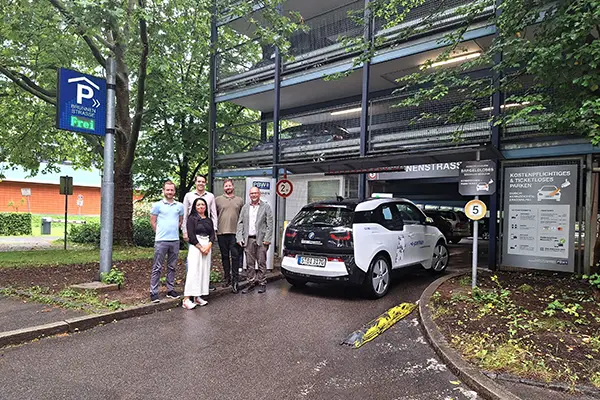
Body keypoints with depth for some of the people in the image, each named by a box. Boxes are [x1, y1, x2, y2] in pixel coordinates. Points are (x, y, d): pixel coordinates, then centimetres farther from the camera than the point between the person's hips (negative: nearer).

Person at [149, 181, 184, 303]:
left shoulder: (179, 206, 9)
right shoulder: (157, 205, 0)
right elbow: (153, 221, 4)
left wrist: (174, 231, 10)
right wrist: (160, 233, 5)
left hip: (175, 240, 4)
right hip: (161, 241, -4)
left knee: (172, 267, 11)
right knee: (157, 267, -1)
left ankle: (170, 290, 20)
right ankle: (153, 292, 3)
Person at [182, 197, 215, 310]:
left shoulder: (209, 220, 16)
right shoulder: (192, 218, 0)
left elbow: (212, 234, 9)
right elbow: (191, 235, -8)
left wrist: (208, 246, -9)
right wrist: (201, 248, -12)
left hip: (207, 247, 6)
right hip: (195, 247, -6)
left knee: (205, 272, 3)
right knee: (193, 272, -12)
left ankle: (197, 297, 9)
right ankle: (186, 299, -13)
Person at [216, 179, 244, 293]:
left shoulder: (239, 200, 11)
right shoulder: (218, 200, 8)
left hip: (235, 233, 0)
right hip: (222, 233, 0)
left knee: (235, 256, -3)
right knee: (225, 256, 9)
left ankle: (235, 280, 2)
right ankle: (227, 278, 20)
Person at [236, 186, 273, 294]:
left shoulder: (266, 207, 3)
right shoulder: (245, 207, 14)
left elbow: (269, 224, -2)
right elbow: (240, 223, 11)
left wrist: (267, 239, -10)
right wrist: (239, 238, 1)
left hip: (261, 239, -3)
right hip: (248, 239, 3)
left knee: (261, 263, 2)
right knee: (250, 264, 8)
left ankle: (262, 283, 12)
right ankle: (251, 283, 17)